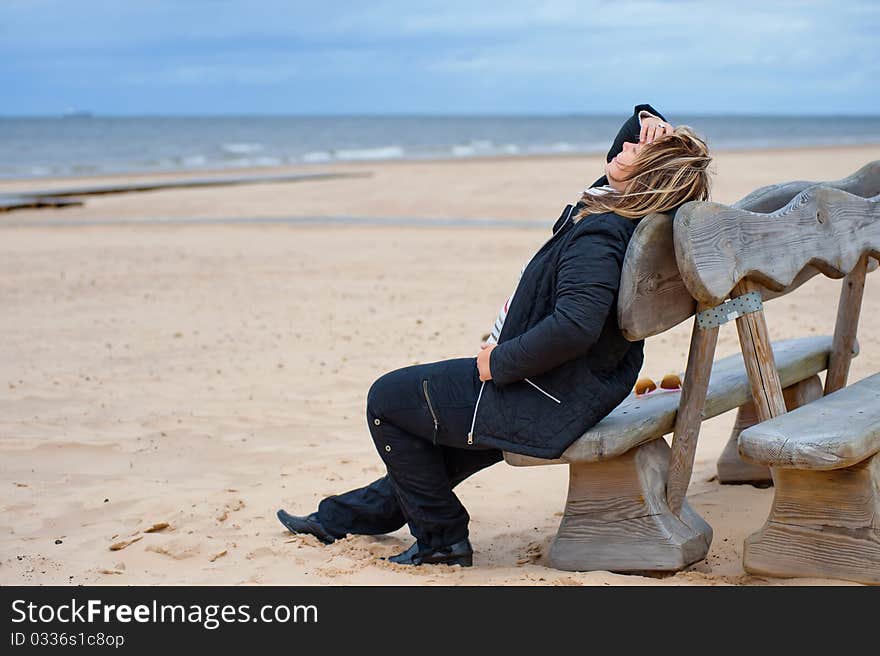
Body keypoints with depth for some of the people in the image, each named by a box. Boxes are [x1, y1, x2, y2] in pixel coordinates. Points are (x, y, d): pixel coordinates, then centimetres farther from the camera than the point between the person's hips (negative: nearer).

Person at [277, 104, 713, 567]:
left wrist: (499, 362, -27)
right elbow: (625, 142, 21)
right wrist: (645, 120, -2)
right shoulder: (622, 210, 0)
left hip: (546, 405, -10)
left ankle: (442, 537, 14)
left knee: (388, 399, 4)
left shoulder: (598, 236, -28)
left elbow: (574, 327, -42)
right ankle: (345, 516, 45)